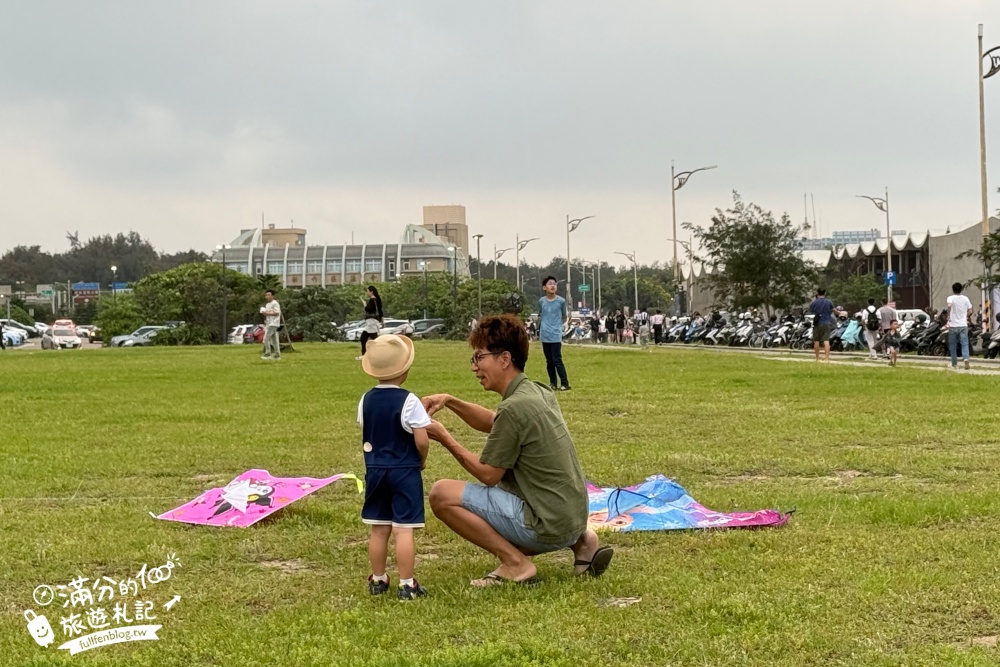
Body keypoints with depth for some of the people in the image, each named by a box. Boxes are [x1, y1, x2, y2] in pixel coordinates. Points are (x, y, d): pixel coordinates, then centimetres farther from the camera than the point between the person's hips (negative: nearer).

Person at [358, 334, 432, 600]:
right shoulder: (409, 401, -16)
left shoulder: (366, 400, 1)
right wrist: (421, 460, 3)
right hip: (405, 472, -5)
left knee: (379, 529, 13)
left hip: (375, 470, 5)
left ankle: (378, 580, 22)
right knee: (403, 530, -3)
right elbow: (421, 441, -16)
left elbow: (366, 435, 9)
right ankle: (406, 585, -1)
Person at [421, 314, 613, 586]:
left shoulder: (514, 408, -18)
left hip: (547, 527, -8)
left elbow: (488, 474, -11)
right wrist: (450, 402, 11)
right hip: (574, 517, 9)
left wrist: (444, 438, -3)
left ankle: (515, 561, -6)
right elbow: (491, 423, 24)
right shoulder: (540, 393, 9)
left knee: (442, 493, -7)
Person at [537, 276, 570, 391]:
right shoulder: (541, 301, 4)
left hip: (556, 336, -4)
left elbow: (565, 317, 9)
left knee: (557, 360, -9)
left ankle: (565, 384, -5)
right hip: (545, 336, 4)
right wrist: (539, 331, 16)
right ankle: (553, 384, 16)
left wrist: (558, 326, 0)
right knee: (549, 361, 9)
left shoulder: (561, 301, -4)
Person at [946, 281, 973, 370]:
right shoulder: (965, 298, 3)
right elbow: (970, 310, 4)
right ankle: (966, 358, -27)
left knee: (952, 346, 10)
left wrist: (948, 316, -16)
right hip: (963, 325, 2)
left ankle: (954, 364, 14)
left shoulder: (951, 298, -7)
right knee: (965, 344, -1)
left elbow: (949, 305, -28)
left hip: (953, 325, -2)